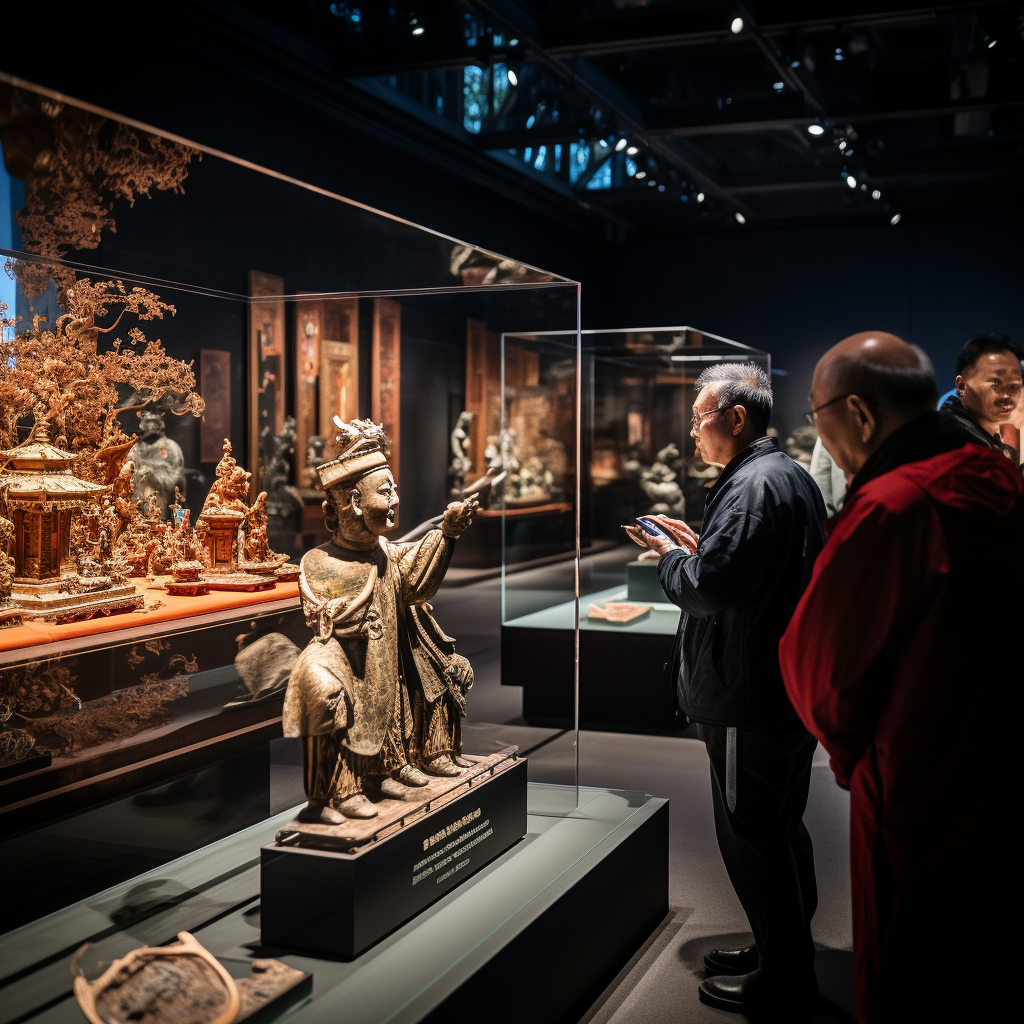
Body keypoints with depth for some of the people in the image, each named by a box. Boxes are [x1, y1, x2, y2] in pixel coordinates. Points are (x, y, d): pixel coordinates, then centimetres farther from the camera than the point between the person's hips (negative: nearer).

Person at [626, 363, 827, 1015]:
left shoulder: (753, 485, -20)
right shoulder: (794, 477, 14)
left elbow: (707, 587, -25)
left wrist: (672, 557, -6)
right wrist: (697, 548, 12)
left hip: (750, 701, -11)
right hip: (791, 687, 11)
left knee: (750, 835, 1)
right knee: (782, 826, 20)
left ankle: (782, 979, 12)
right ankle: (789, 950, 34)